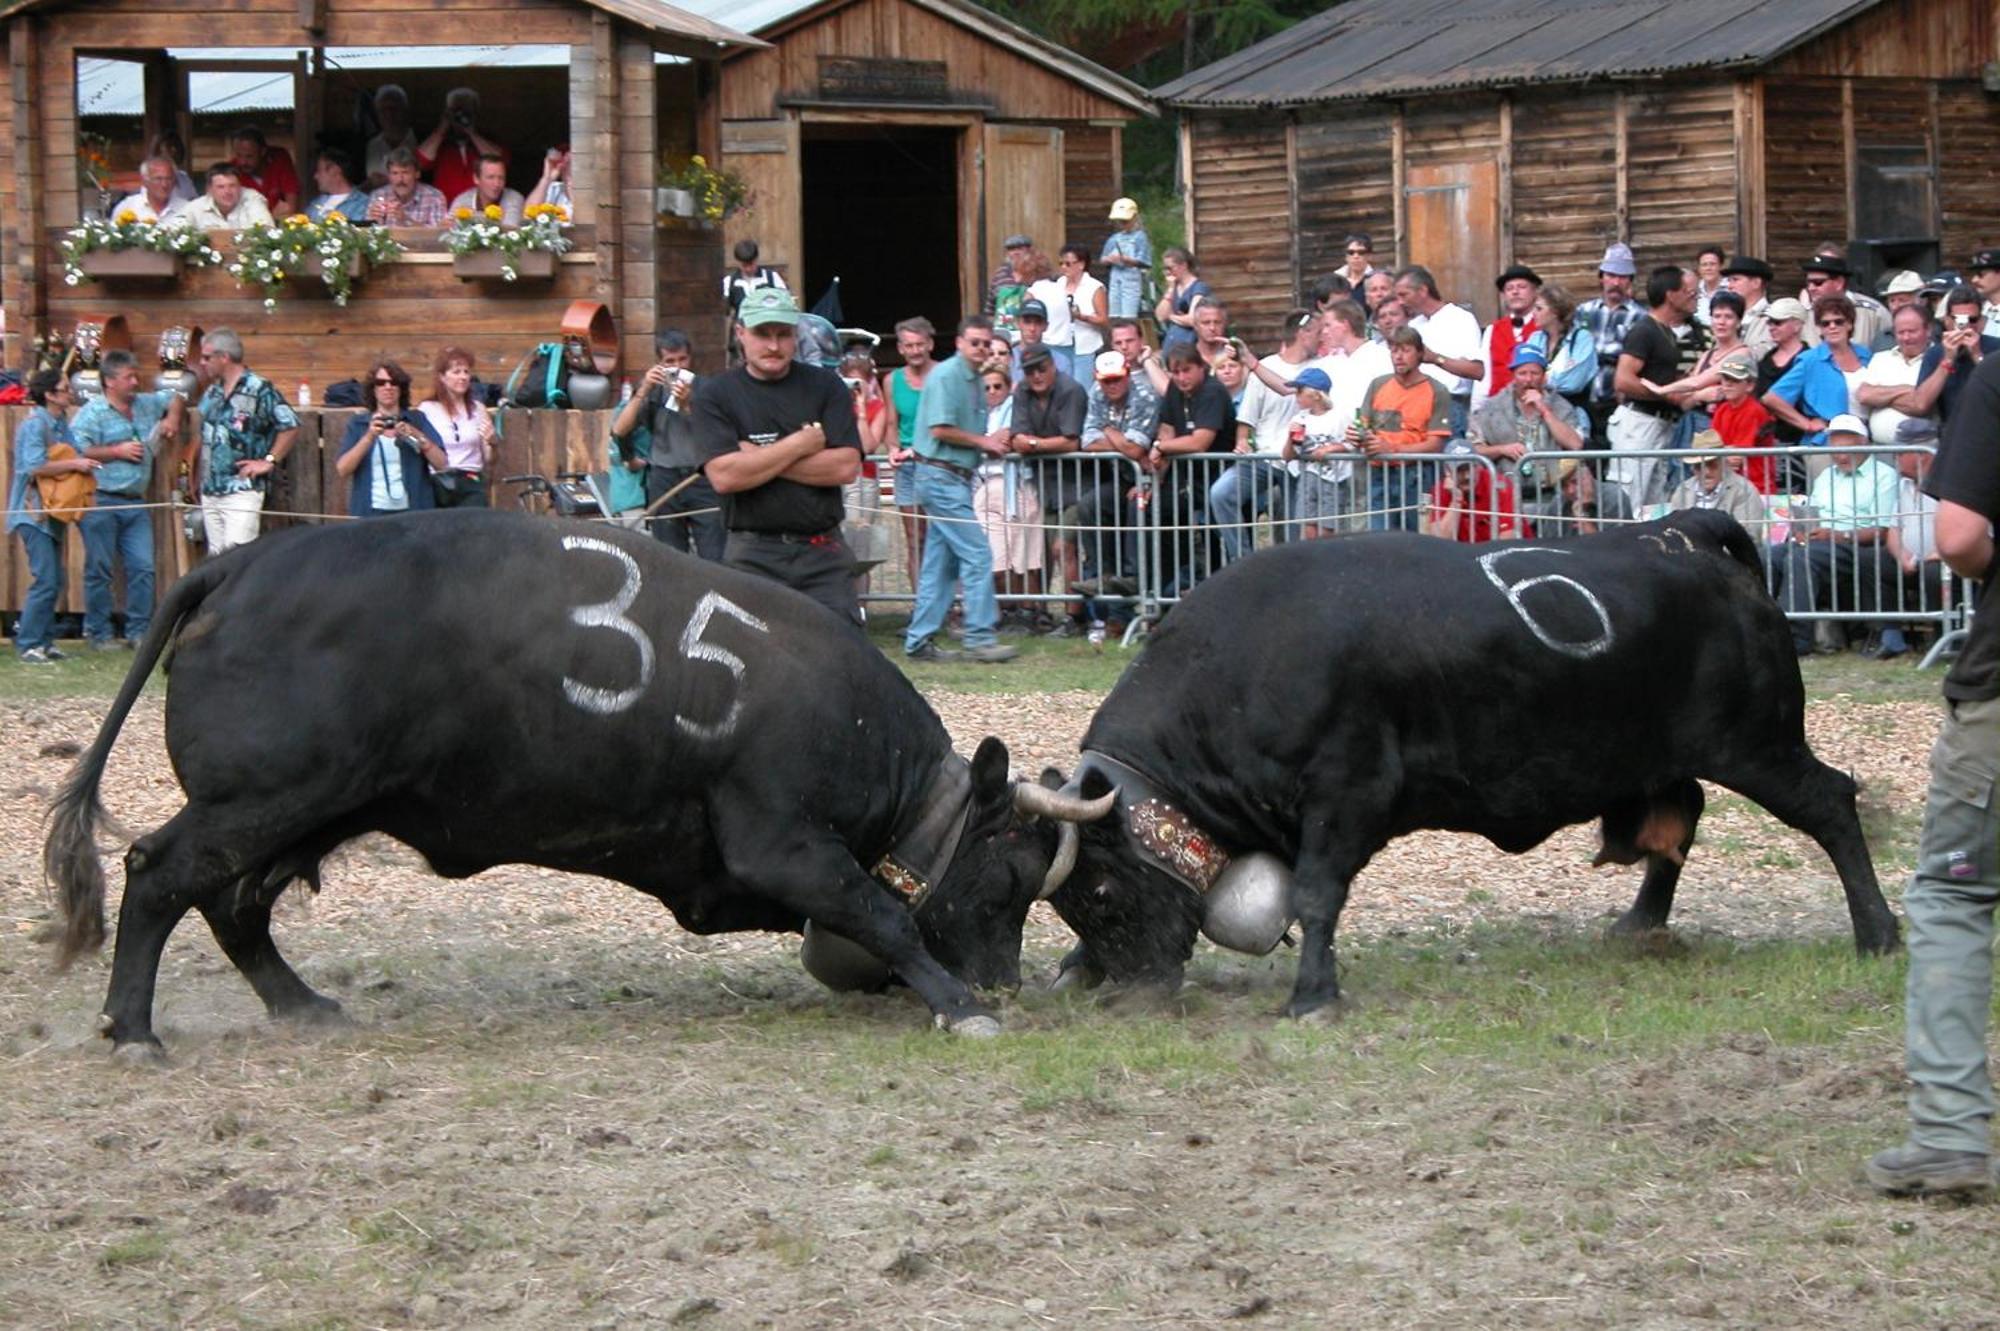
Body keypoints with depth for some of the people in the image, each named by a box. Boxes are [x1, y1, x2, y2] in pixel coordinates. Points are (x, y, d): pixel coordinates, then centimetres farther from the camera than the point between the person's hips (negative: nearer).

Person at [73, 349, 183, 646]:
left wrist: (173, 418, 13)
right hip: (101, 502, -6)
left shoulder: (146, 405, 15)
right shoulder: (93, 412, -5)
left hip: (135, 503, 6)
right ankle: (98, 633, 6)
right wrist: (117, 451, -12)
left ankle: (138, 632, 6)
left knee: (143, 568, 0)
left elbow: (174, 397, 34)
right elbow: (76, 451, -15)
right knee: (99, 571, -1)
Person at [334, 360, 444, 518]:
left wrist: (417, 435, -13)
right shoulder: (357, 423, 9)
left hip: (412, 510, 0)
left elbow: (441, 464, -1)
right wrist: (369, 437, -15)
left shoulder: (417, 420, 9)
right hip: (372, 511, 0)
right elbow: (342, 469, -5)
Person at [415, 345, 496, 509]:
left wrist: (490, 442, -4)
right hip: (438, 485, -1)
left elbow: (489, 461, 14)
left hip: (471, 485, 1)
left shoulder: (478, 410, 11)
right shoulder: (426, 409, 3)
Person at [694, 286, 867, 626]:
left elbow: (846, 466, -5)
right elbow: (724, 476, -12)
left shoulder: (826, 387, 7)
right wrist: (800, 445, -7)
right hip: (752, 556, -1)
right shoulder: (716, 395, 3)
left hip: (823, 553, 1)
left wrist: (762, 460, -7)